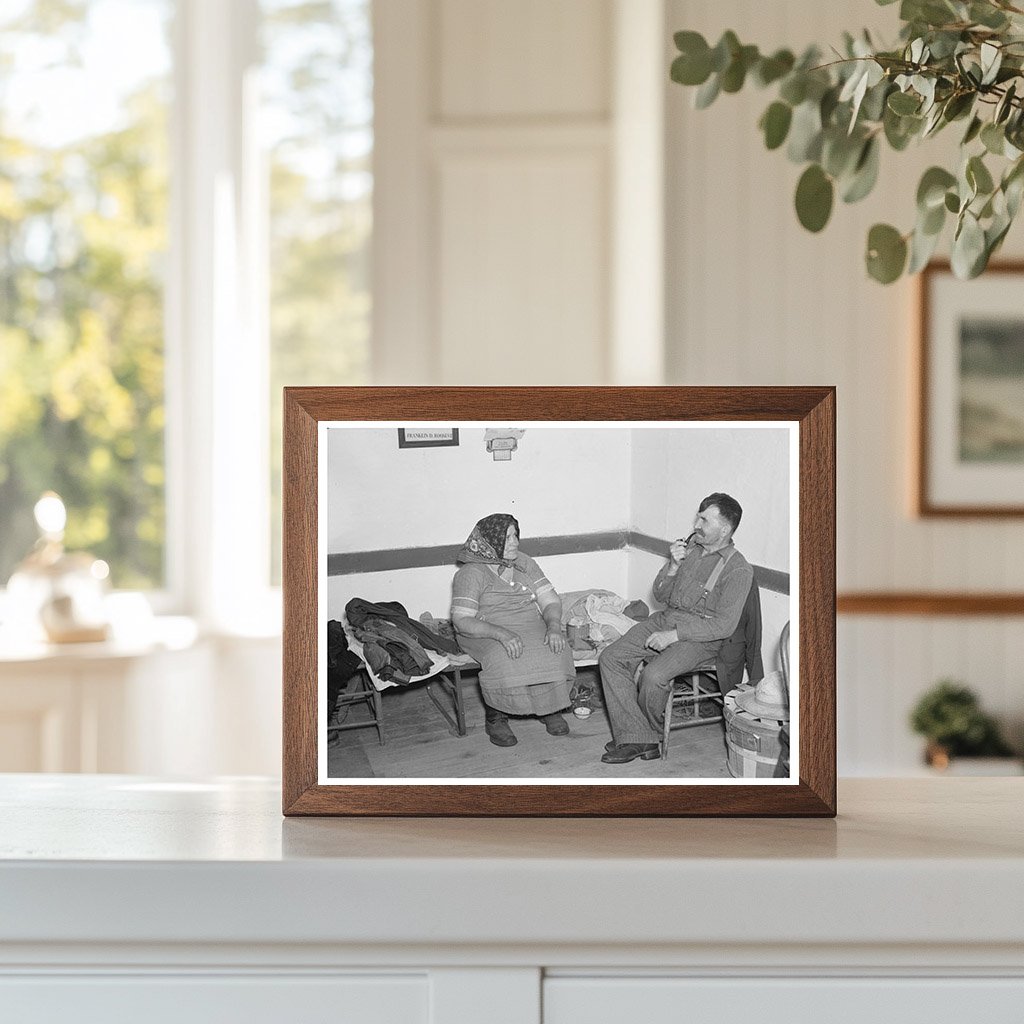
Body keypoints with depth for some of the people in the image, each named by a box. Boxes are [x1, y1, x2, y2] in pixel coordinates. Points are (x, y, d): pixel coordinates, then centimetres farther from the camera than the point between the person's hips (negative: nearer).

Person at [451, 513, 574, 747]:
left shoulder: (524, 563, 10)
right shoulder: (471, 574, -7)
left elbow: (550, 600, 6)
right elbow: (462, 620, -16)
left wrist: (554, 627, -17)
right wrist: (501, 634, -30)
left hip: (533, 628, 5)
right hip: (486, 634, -4)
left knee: (557, 653, -25)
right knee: (505, 660, -36)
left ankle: (550, 708, 2)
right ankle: (495, 718, -11)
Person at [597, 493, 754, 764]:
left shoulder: (738, 570, -12)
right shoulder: (690, 546, 9)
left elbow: (723, 625, -18)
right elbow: (661, 594, 13)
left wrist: (673, 635, -21)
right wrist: (673, 566, -7)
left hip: (701, 637, -7)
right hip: (665, 619, 7)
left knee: (654, 675, -31)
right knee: (611, 658, -12)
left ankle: (653, 730, 0)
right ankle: (636, 738, -17)